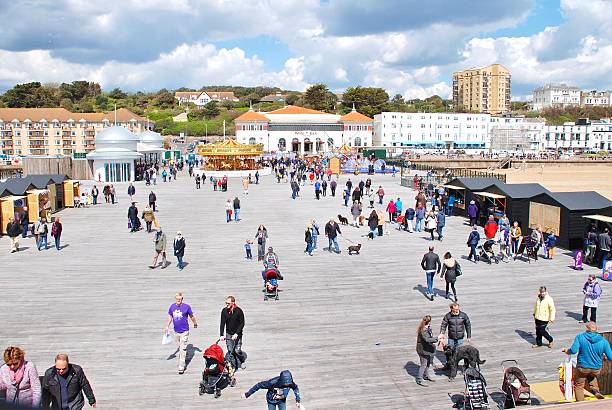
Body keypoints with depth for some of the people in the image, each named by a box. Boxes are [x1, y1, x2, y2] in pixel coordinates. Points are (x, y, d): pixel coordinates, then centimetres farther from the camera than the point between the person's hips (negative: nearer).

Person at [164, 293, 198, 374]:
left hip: (184, 331, -4)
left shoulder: (186, 307, -10)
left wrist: (195, 323, 16)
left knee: (182, 349, -6)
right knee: (180, 347, 19)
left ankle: (181, 367, -3)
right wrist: (167, 326, 9)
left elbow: (192, 316, 4)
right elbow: (170, 316, 14)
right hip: (176, 331, 5)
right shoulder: (172, 306, 1)